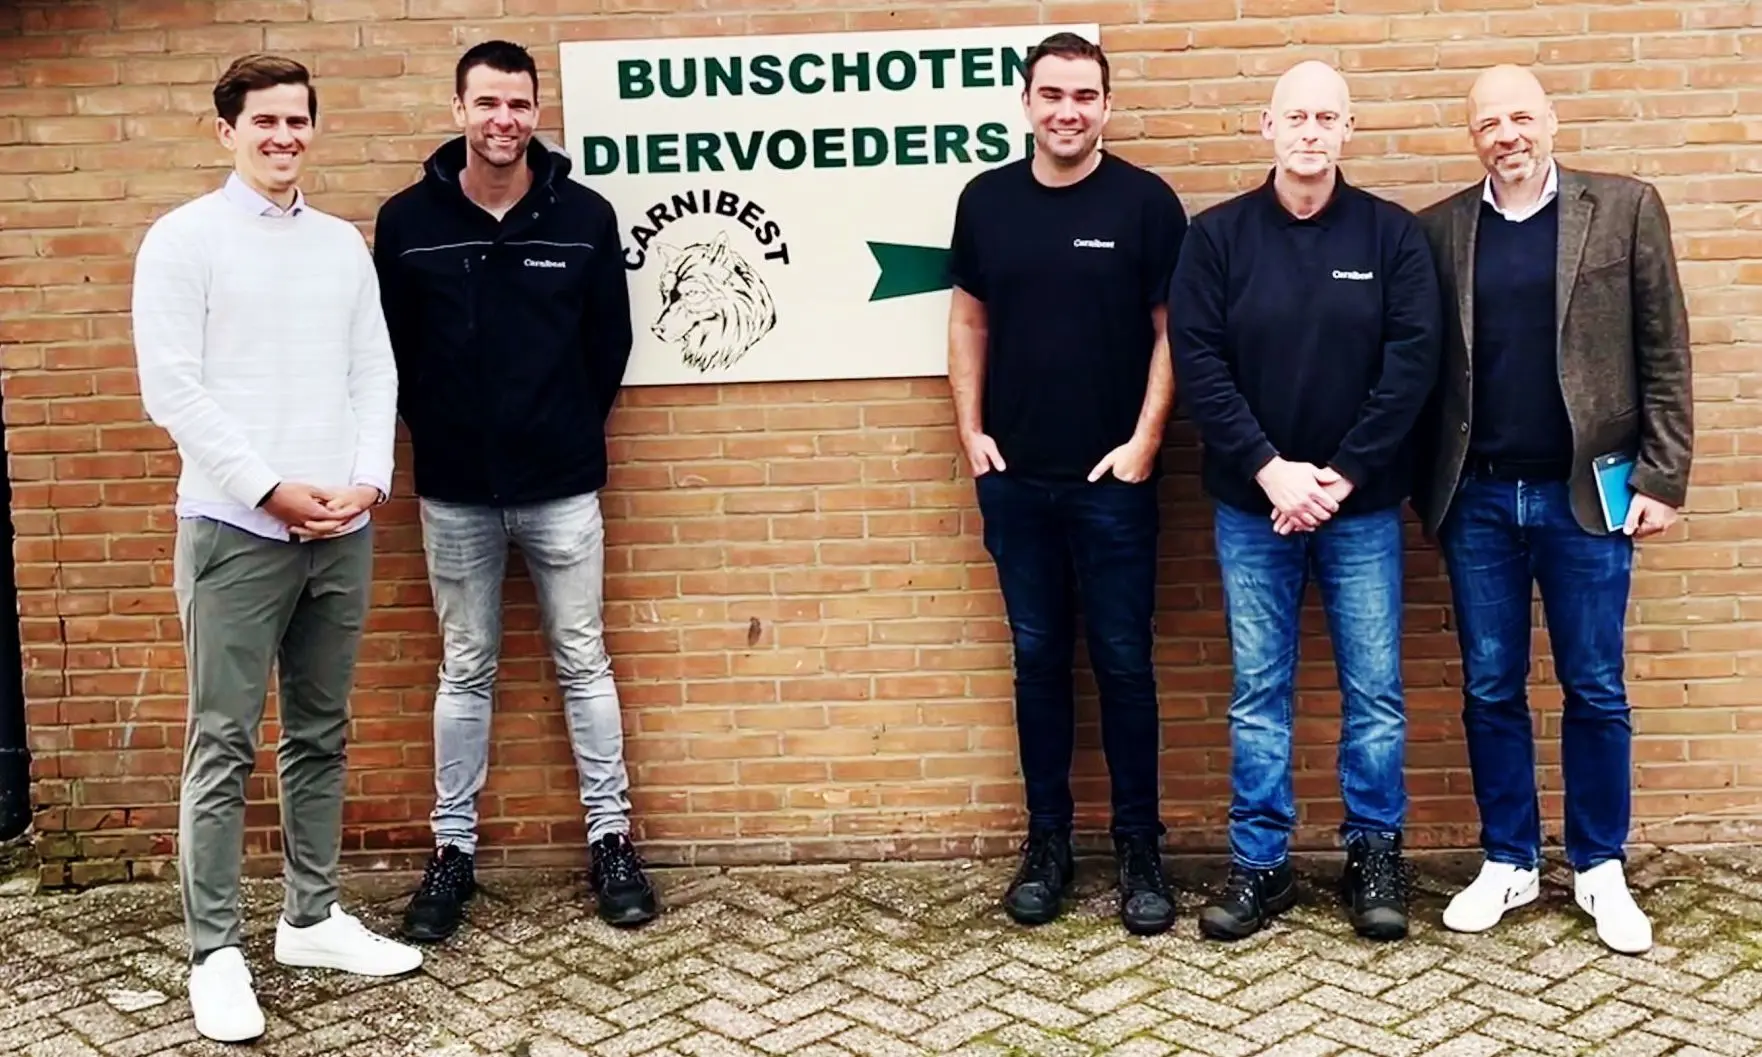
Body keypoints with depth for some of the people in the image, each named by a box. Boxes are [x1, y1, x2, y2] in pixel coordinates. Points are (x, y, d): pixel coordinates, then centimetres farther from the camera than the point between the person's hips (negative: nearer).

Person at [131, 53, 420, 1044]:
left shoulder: (344, 243, 13)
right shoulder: (185, 238, -2)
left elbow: (376, 373, 11)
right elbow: (172, 387, -8)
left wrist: (369, 482, -5)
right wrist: (271, 490, -14)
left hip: (343, 531, 5)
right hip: (237, 530, -5)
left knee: (321, 735, 12)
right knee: (226, 745, -2)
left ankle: (313, 917, 23)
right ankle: (217, 951, 5)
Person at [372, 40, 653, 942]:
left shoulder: (585, 216, -5)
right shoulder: (407, 220, -4)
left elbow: (610, 343, 3)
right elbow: (393, 347, 4)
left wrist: (568, 432, 4)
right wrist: (440, 434, 4)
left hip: (562, 485, 0)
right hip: (454, 491, 1)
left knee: (584, 663, 8)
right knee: (465, 672, 11)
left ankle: (611, 838, 20)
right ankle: (453, 850, 21)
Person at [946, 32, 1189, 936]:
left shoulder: (1144, 201, -5)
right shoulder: (986, 200, 4)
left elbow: (1170, 332, -4)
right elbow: (969, 319, 11)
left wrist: (1144, 442, -10)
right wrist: (970, 429, 3)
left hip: (1111, 478, -3)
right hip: (1014, 478, 3)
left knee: (1123, 662, 4)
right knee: (1038, 660, 10)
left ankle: (1139, 848, 15)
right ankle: (1047, 841, 20)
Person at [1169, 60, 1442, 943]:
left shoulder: (1393, 234, 0)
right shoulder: (1218, 235, 0)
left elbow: (1414, 362, -5)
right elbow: (1197, 360, -5)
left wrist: (1341, 475, -12)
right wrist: (1269, 469, -14)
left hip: (1362, 506, 0)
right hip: (1251, 506, 0)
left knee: (1374, 690, 5)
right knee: (1258, 691, 7)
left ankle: (1375, 856, 20)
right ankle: (1259, 864, 17)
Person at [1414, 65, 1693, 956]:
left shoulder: (1625, 208, 0)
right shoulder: (1439, 229, 5)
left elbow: (1664, 354, 0)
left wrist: (1661, 476, -5)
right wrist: (1426, 486, 2)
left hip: (1586, 492, -1)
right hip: (1478, 498, 2)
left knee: (1594, 689, 7)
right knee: (1489, 689, 9)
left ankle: (1599, 869, 22)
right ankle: (1508, 862, 23)